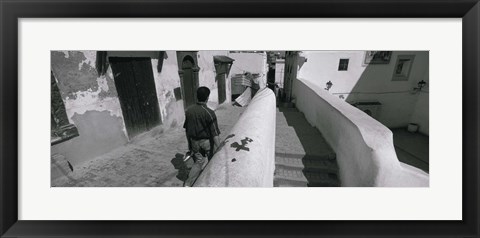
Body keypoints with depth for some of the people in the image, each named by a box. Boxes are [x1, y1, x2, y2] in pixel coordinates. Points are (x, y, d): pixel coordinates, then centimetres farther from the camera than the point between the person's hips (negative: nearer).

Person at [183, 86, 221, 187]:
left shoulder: (188, 110, -4)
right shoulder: (209, 113, -21)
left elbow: (186, 129, 6)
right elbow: (215, 134, -21)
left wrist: (189, 144, 18)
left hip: (194, 142, 4)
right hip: (206, 142, -4)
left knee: (199, 162, 20)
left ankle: (188, 183, 17)